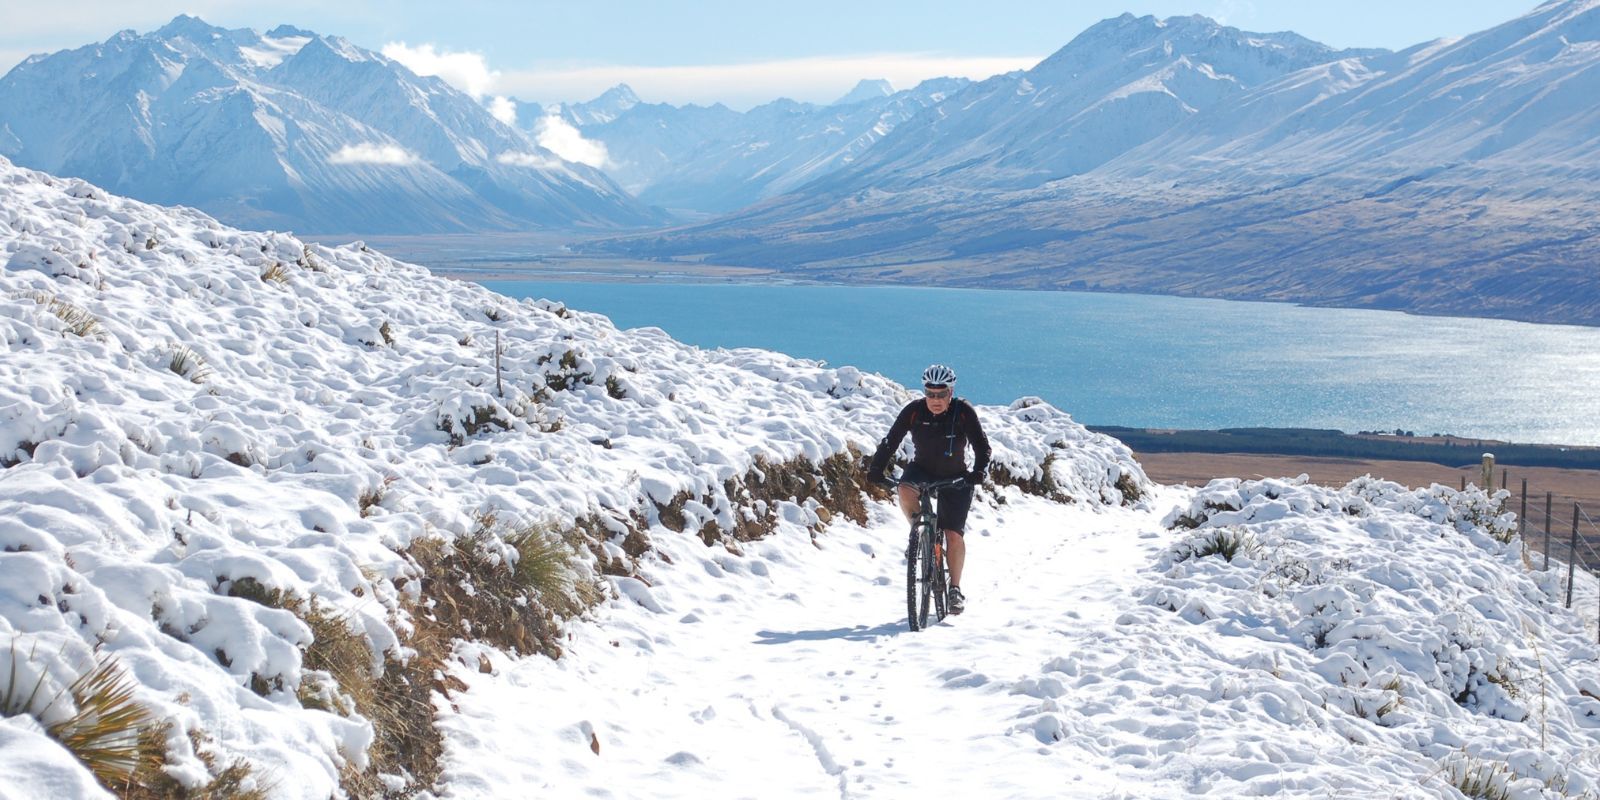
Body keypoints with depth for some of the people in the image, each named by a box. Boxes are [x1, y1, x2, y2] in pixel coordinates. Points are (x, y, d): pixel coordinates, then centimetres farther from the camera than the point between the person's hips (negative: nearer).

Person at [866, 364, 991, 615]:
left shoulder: (963, 412, -18)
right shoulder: (913, 411, -16)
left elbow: (982, 446, -17)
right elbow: (890, 441, -15)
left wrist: (978, 472, -34)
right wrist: (876, 469, -29)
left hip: (955, 478, -1)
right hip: (922, 469, 1)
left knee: (954, 535, -9)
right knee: (905, 490, -34)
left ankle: (955, 589, 7)